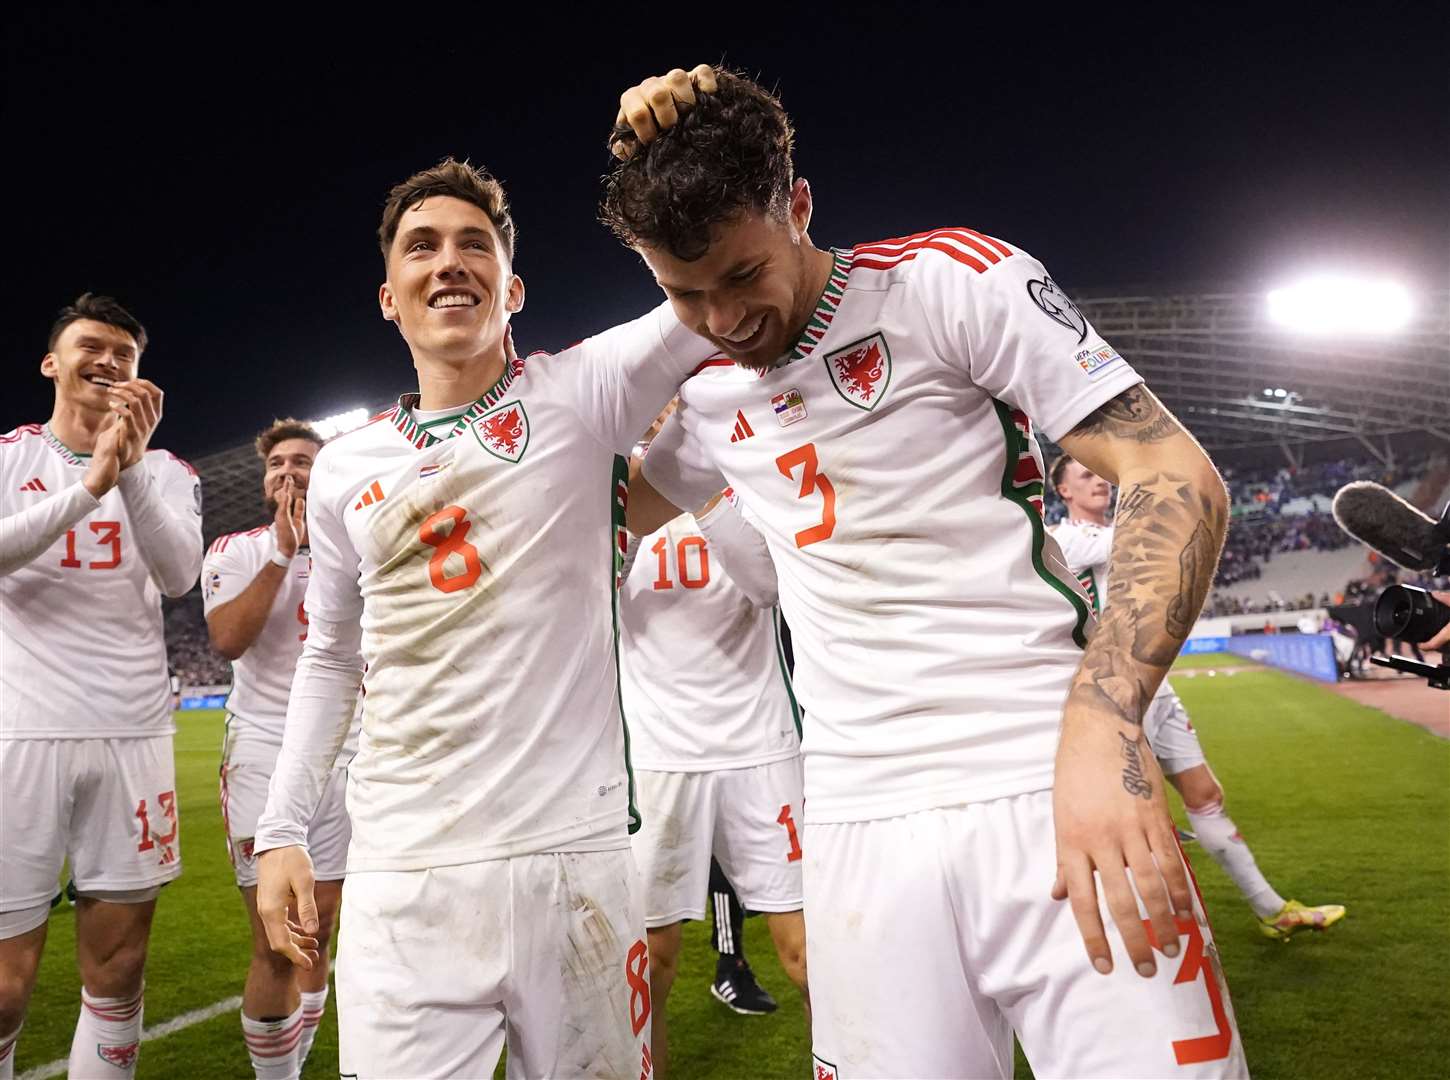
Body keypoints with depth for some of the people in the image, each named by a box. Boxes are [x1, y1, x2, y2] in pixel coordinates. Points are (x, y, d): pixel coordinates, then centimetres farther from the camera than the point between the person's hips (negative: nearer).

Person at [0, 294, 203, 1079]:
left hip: (132, 731, 2)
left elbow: (178, 577, -7)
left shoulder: (165, 472, 11)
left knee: (117, 975, 8)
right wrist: (90, 485, -22)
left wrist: (133, 466, -17)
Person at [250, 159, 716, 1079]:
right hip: (402, 874, 3)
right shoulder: (344, 471, 10)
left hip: (575, 855, -2)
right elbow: (332, 657, 17)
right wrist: (282, 830, 13)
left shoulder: (583, 393, -1)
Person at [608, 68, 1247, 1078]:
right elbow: (616, 515, 33)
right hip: (859, 829, 4)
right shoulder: (712, 397, 13)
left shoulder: (955, 278, -4)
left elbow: (1177, 477, -10)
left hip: (1055, 797, -3)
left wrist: (1103, 724, -22)